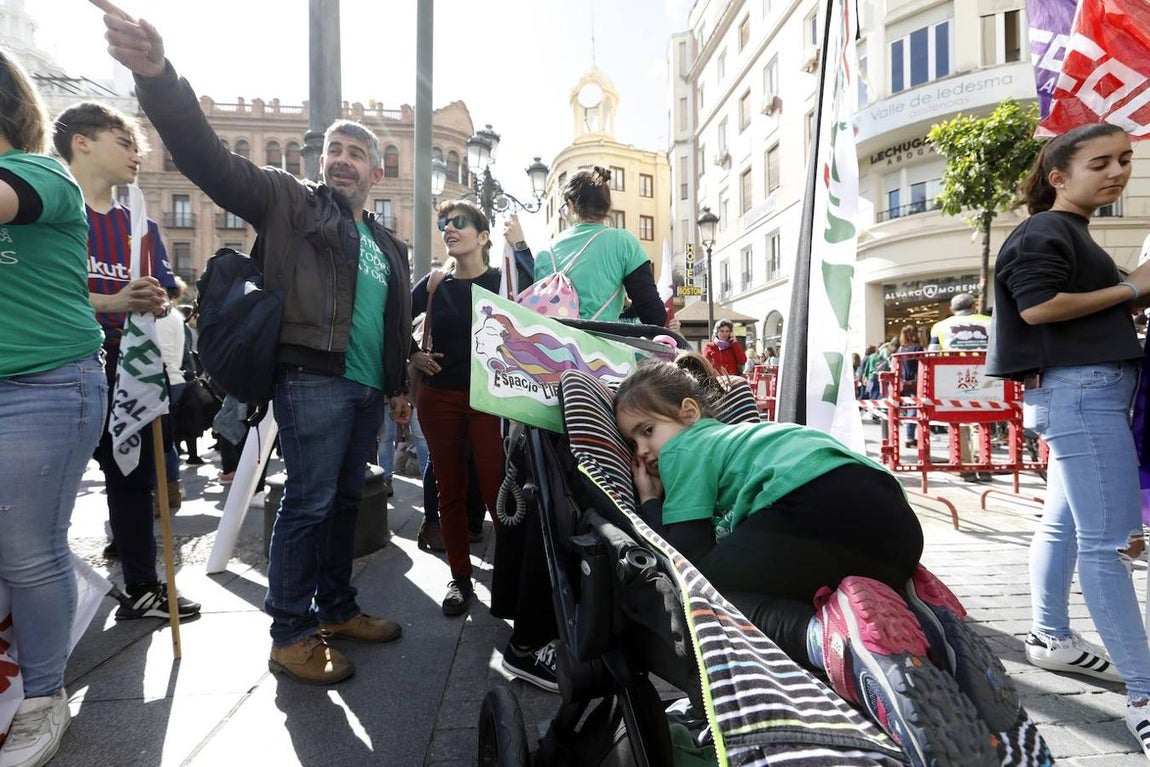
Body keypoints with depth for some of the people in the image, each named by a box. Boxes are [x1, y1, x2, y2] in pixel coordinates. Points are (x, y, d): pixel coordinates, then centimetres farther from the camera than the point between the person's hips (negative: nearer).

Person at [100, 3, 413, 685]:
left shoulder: (387, 245, 21)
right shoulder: (290, 202, 3)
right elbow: (211, 158, -12)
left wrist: (401, 386, 21)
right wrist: (159, 78, -28)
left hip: (368, 390, 7)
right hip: (312, 380, -7)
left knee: (345, 500, 14)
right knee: (308, 503, -6)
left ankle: (337, 609, 28)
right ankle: (291, 635, 7)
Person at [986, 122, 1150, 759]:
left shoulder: (1071, 233, 24)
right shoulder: (1046, 231, -7)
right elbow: (1037, 307, -20)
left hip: (1087, 390, 11)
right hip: (1079, 391, -11)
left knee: (1064, 523, 15)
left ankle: (1050, 639, 26)